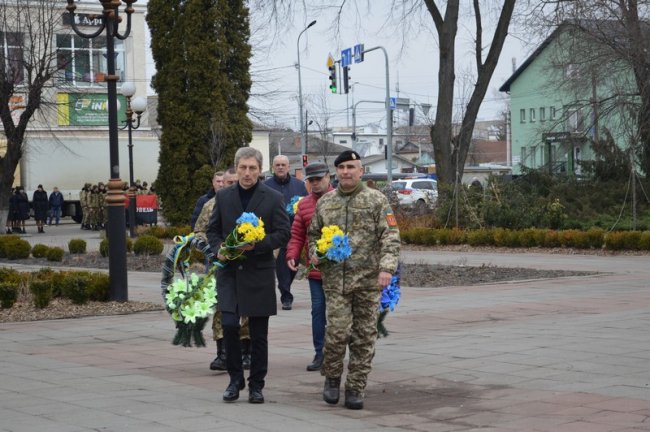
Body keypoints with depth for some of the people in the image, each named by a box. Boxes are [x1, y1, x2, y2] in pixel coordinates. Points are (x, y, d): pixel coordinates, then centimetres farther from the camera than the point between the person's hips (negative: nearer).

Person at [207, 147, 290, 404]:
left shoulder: (273, 198, 0)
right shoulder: (223, 196, 8)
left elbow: (283, 234, -3)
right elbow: (213, 230, 14)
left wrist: (257, 244, -17)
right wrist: (218, 249, -6)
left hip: (259, 273, -1)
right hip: (229, 270, 1)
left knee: (258, 335, 5)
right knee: (229, 325, -9)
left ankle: (256, 385, 16)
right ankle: (235, 378, 10)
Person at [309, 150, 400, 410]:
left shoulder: (377, 200, 1)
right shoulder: (325, 202, 11)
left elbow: (390, 237, -5)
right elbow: (313, 234, 23)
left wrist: (387, 267, -18)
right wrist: (314, 254, 3)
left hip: (368, 279, -1)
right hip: (335, 279, 1)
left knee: (364, 336, 2)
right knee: (337, 331, -9)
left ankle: (355, 389, 11)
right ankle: (332, 378, 14)